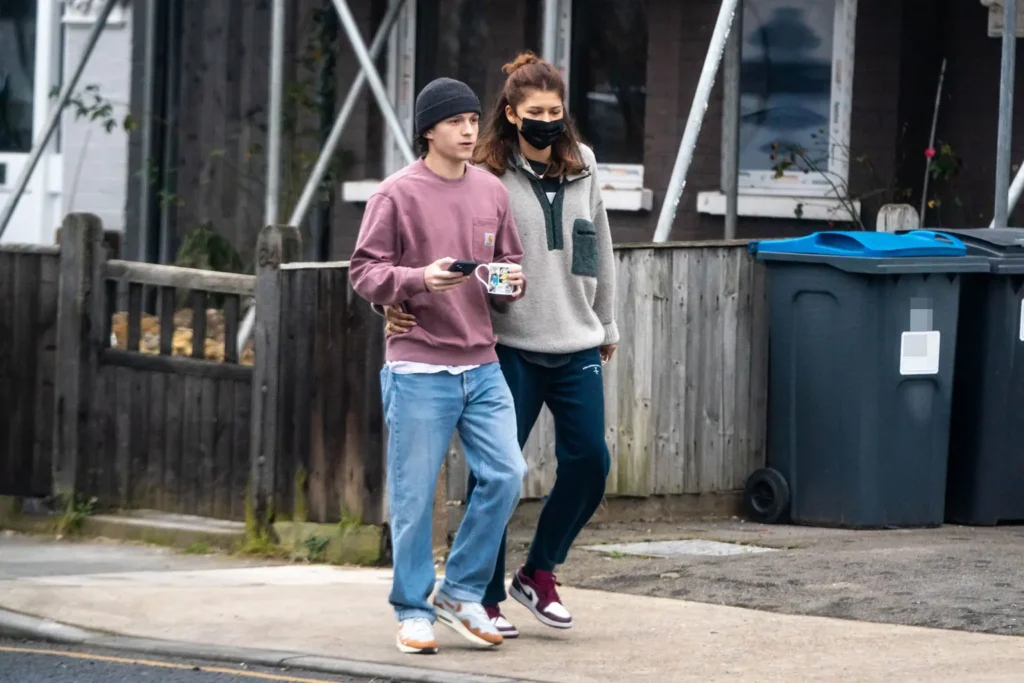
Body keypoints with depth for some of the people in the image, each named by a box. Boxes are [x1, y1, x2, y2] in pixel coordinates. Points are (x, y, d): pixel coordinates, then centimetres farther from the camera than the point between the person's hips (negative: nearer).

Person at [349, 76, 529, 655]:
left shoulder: (491, 191, 10)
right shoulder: (399, 194, -5)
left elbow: (510, 259, 19)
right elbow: (364, 271, -6)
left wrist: (513, 279, -4)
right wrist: (419, 279, -21)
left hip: (482, 367, 5)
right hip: (419, 372, -5)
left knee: (506, 474, -2)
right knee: (415, 494, 0)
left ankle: (462, 592, 13)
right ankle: (414, 609, 12)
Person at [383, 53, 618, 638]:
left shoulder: (583, 168, 10)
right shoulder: (486, 175, -7)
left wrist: (607, 326, 26)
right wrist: (402, 301, -26)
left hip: (576, 347, 5)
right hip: (510, 347, -4)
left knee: (589, 461, -1)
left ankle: (538, 572, 18)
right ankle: (486, 596, 10)